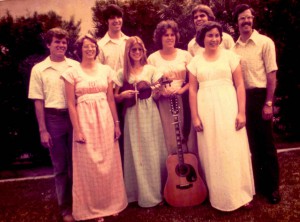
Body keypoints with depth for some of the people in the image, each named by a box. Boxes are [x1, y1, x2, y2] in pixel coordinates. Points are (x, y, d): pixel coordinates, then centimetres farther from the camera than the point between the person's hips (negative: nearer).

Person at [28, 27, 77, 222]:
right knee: (60, 166, 9)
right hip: (53, 119, -1)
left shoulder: (75, 66, 4)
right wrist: (43, 130, -3)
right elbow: (39, 101, 1)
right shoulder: (39, 69, 2)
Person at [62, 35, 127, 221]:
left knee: (109, 162, 9)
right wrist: (77, 130, -10)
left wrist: (116, 123, 5)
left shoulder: (106, 70, 7)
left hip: (105, 119, 3)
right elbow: (71, 104, -4)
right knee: (88, 165, 5)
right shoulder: (72, 72, -1)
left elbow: (111, 99, 8)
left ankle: (111, 203, 27)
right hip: (85, 121, -2)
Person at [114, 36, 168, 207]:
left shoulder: (151, 69, 5)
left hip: (150, 114, 0)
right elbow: (116, 98, 8)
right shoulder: (123, 73, 6)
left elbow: (157, 95, 3)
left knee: (153, 152, 4)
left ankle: (155, 191, 18)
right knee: (137, 153, 3)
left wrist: (156, 91, -18)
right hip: (133, 116, 0)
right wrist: (124, 95, -12)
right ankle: (141, 192, 17)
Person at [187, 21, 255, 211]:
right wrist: (195, 117, -3)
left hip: (228, 108, -1)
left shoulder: (230, 56, 4)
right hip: (206, 111, 1)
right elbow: (192, 90, 5)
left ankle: (238, 194, 20)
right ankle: (218, 196, 22)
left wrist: (241, 112, -9)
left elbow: (240, 85, 0)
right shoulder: (195, 61, 8)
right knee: (211, 155, 7)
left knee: (233, 152, 3)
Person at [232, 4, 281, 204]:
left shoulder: (265, 42, -3)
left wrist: (268, 103, -13)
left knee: (266, 142, 4)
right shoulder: (234, 47, 8)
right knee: (250, 142, 13)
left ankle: (272, 186, 19)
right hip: (241, 97, 4)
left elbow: (271, 74, -7)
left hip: (259, 96, -4)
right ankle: (256, 181, 29)